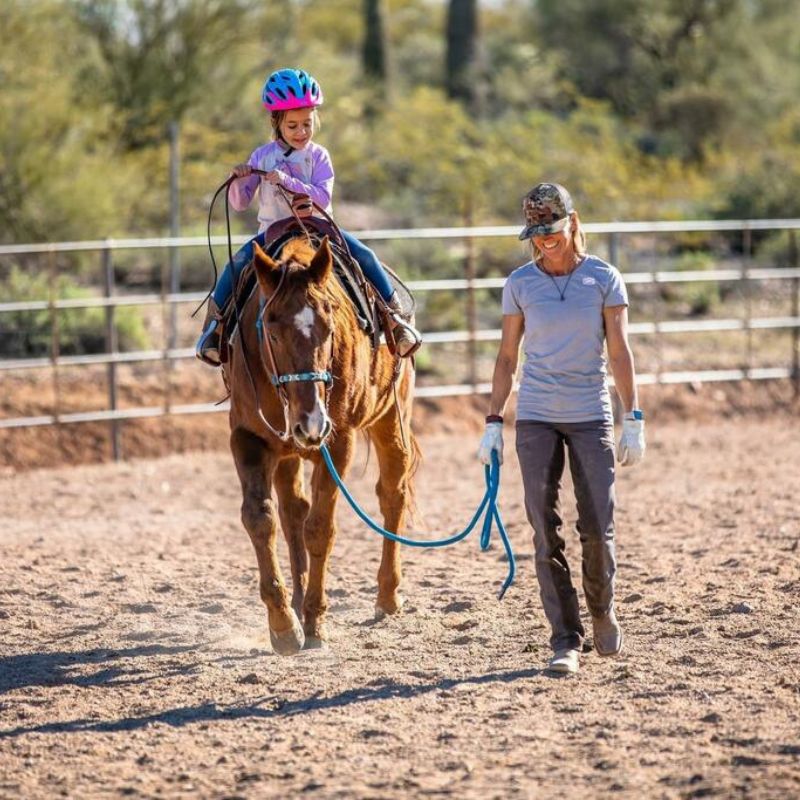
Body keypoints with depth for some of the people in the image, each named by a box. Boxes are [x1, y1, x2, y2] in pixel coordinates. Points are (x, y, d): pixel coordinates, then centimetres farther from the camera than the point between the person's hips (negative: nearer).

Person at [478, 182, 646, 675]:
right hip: (536, 418, 1)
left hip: (591, 416, -1)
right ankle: (565, 640, 2)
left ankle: (602, 612, 23)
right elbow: (508, 357, 7)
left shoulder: (604, 279, 0)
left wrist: (634, 418, -7)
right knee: (546, 533, -3)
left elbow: (620, 352, -1)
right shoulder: (520, 284, 4)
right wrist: (493, 421, 3)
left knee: (598, 528, -5)